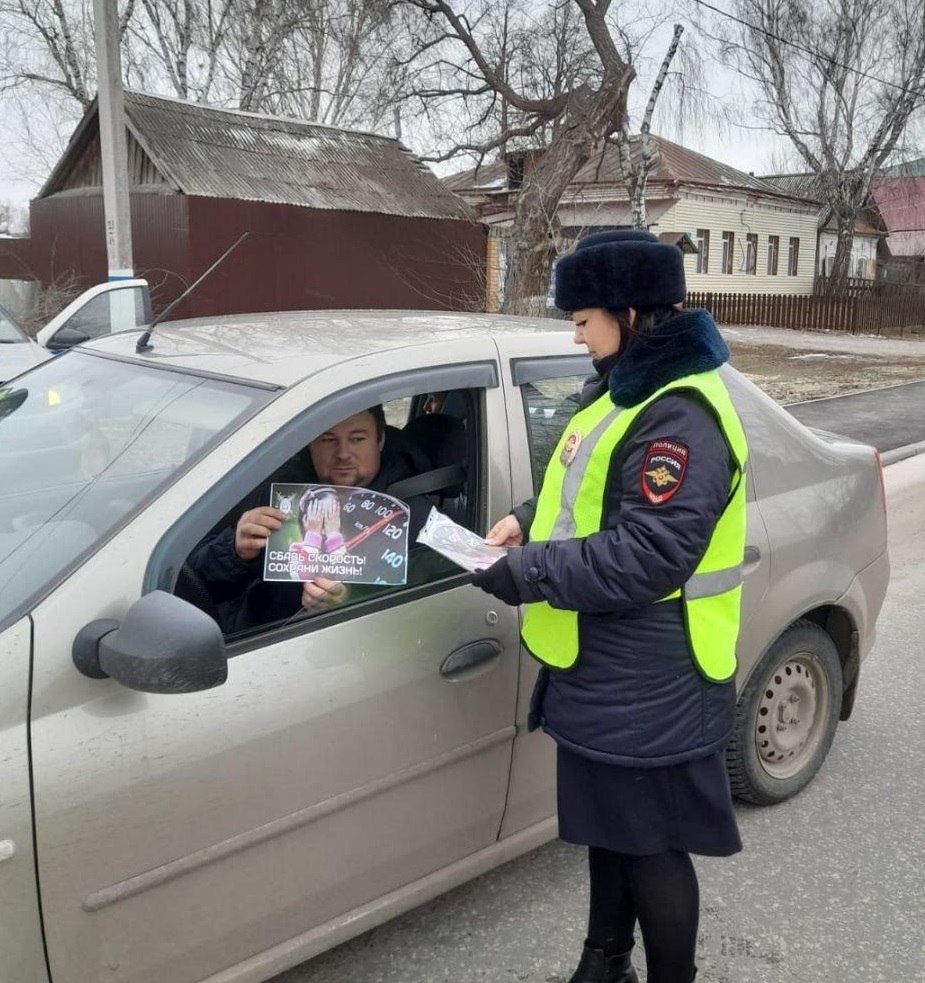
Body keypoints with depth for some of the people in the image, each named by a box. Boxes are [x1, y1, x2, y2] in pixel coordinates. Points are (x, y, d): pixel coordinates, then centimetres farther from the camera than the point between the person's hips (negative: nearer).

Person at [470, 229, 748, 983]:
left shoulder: (680, 416, -23)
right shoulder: (629, 390, 11)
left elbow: (646, 556, -29)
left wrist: (528, 574, -23)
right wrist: (529, 522, 3)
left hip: (648, 685, -10)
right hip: (605, 667, 10)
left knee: (650, 844, 8)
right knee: (606, 824, 23)